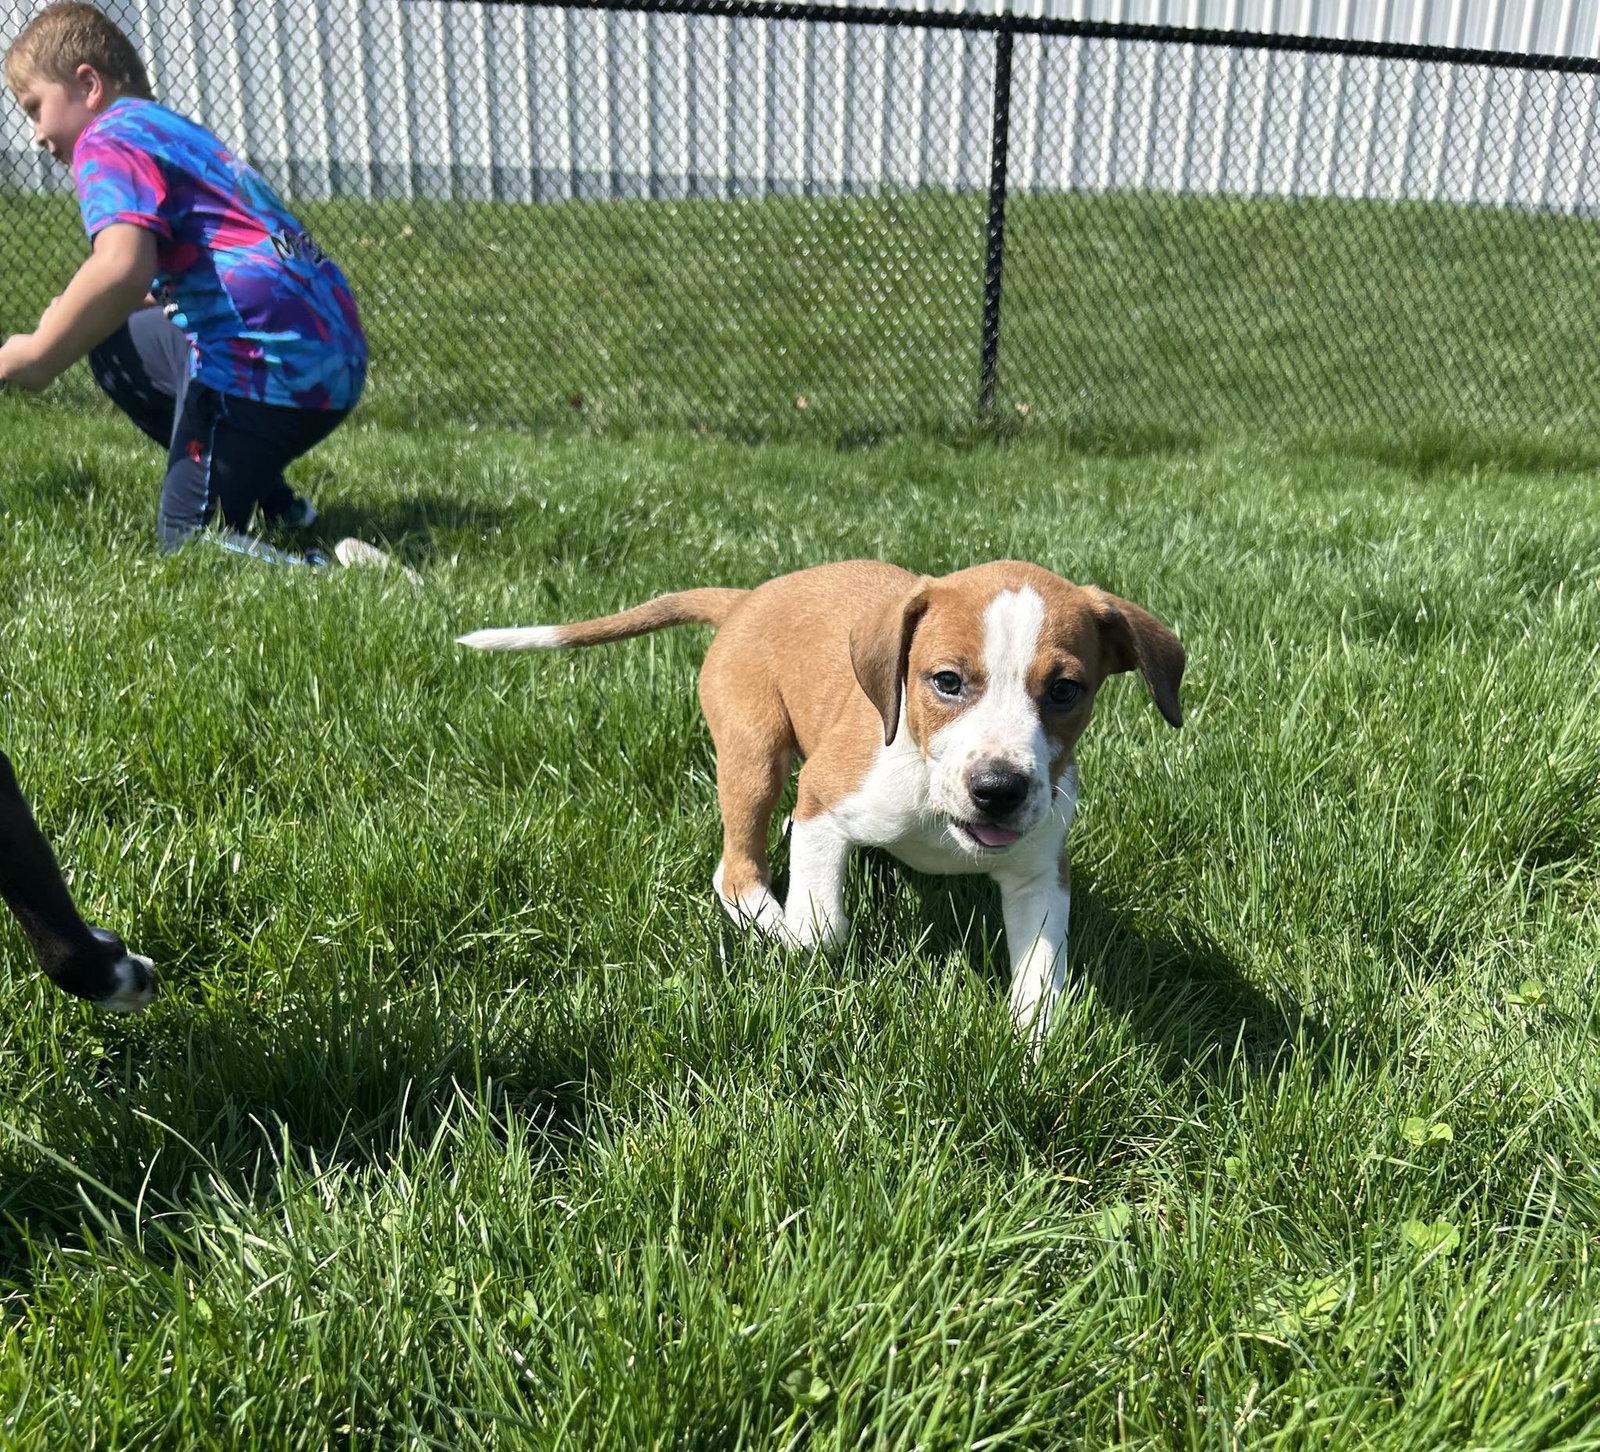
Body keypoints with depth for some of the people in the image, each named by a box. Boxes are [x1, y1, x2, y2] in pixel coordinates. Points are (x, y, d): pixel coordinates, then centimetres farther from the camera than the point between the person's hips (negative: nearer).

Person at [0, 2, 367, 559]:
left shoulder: (107, 138, -4)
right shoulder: (177, 129, 25)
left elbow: (122, 268, -23)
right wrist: (75, 320, 25)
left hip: (266, 361, -9)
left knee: (189, 544, 4)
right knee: (112, 342, 28)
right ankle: (273, 502, 19)